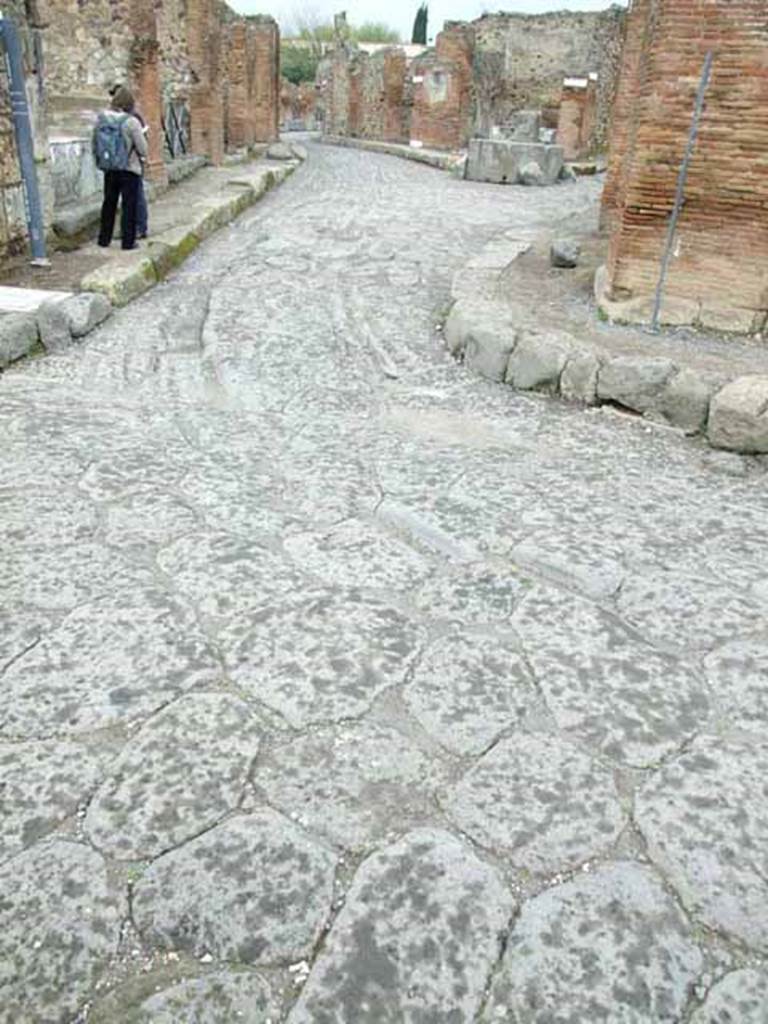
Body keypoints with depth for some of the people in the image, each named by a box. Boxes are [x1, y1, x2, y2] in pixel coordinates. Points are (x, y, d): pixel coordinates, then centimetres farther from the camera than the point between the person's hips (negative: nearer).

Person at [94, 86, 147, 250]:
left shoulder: (101, 119, 0)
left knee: (109, 204, 15)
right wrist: (142, 157, 7)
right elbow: (142, 148, -14)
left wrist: (100, 160, 20)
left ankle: (104, 239, 22)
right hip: (129, 169, -5)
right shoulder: (131, 121, -16)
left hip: (109, 169, 5)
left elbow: (95, 145, 7)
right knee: (129, 205, 4)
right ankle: (128, 241, 5)